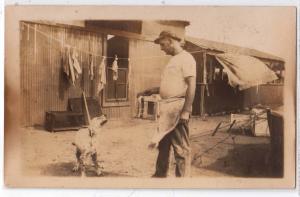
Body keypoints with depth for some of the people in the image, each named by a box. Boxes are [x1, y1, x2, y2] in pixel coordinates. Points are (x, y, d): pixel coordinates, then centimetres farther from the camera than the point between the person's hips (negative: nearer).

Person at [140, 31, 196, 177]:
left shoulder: (186, 58, -10)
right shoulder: (173, 60, 19)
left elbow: (191, 86, -17)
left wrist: (186, 111, -22)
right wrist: (152, 91, 17)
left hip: (178, 109, -10)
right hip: (167, 109, 10)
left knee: (181, 149, -2)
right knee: (162, 145, 17)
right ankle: (159, 175, 29)